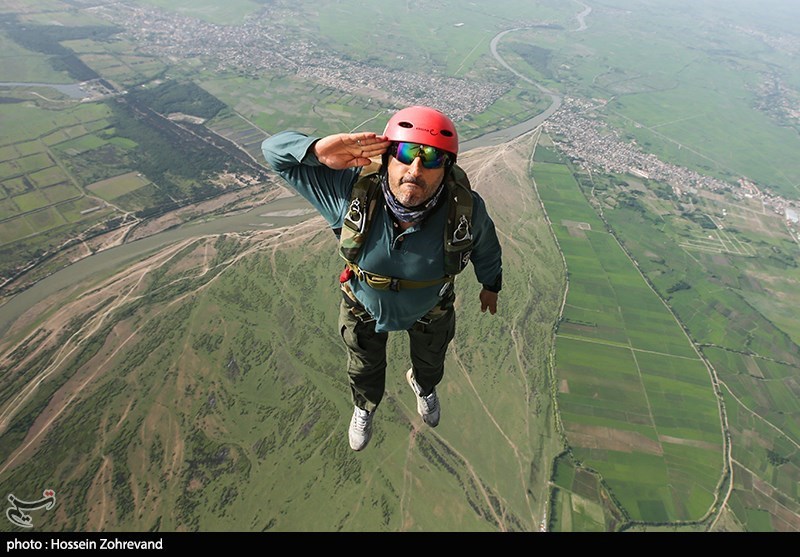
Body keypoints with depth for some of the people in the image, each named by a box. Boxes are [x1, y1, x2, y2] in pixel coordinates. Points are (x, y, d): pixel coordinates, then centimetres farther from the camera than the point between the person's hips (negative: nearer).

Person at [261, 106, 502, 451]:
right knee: (365, 368, 30)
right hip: (365, 307, 0)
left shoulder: (466, 208, -35)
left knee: (430, 363, 33)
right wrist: (320, 150, -52)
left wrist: (491, 285, 7)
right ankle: (365, 407, 68)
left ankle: (423, 386, 74)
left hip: (430, 310, 1)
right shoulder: (353, 191, -37)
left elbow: (484, 246, -11)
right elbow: (275, 150, -31)